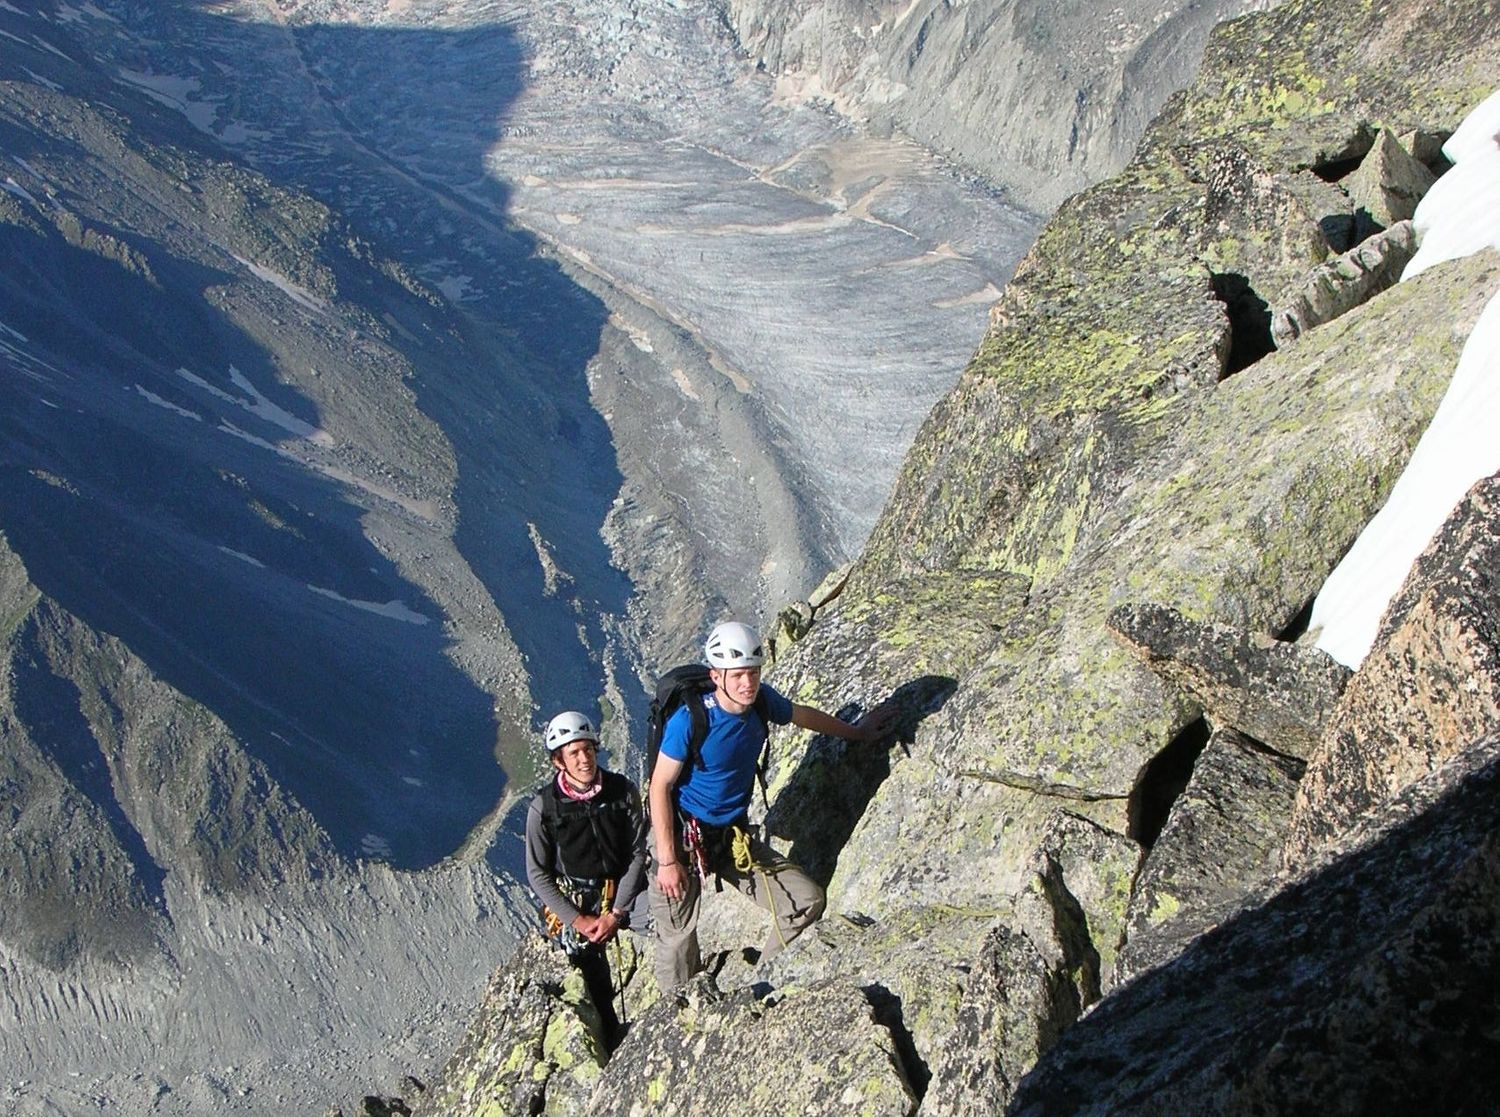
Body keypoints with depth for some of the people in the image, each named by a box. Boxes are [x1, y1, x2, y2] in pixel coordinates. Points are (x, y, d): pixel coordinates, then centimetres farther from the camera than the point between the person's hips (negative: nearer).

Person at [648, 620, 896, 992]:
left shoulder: (763, 701, -4)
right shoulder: (690, 720, -22)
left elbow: (804, 715, 18)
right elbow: (659, 787, -16)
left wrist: (856, 732, 33)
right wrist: (667, 861, -18)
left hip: (735, 837, 6)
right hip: (682, 836, -6)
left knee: (807, 901, -4)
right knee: (677, 944, -2)